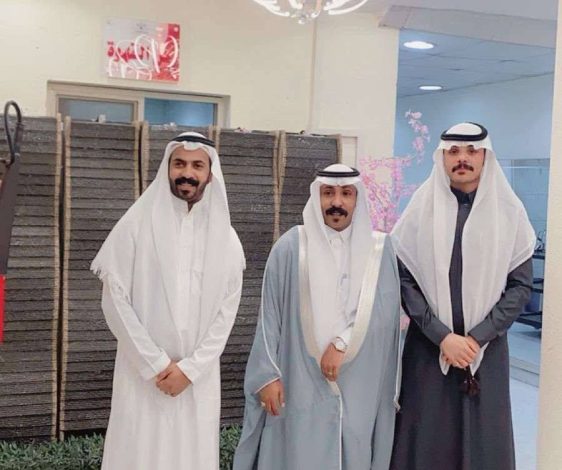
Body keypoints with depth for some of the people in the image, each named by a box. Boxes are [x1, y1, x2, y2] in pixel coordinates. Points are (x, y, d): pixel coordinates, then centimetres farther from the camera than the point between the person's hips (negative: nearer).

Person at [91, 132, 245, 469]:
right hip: (143, 373, -2)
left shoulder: (225, 237, 5)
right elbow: (116, 300, -5)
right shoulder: (136, 225, -2)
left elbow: (227, 310, 3)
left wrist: (189, 368, -7)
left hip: (200, 377, 2)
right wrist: (157, 364, -9)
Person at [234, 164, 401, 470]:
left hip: (360, 387, 2)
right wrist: (267, 374, -7)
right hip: (302, 383, -1)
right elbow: (270, 316, -2)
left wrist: (341, 343, -16)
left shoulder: (380, 248, 3)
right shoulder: (291, 246, -1)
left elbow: (384, 309, -6)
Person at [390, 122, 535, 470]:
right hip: (428, 347, 0)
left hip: (487, 348, 1)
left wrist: (477, 338, -9)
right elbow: (404, 279, -3)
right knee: (427, 440, 4)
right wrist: (442, 336, -12)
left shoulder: (509, 210, 1)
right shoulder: (422, 207, -1)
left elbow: (521, 284, 0)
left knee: (483, 440, 6)